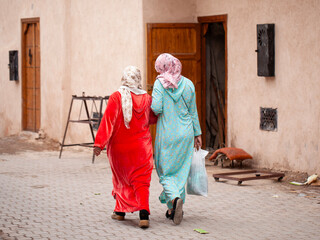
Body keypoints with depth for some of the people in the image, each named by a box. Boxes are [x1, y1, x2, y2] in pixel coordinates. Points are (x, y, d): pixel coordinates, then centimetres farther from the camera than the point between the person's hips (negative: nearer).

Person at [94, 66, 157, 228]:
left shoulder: (117, 97, -12)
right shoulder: (146, 99, 0)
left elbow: (108, 121, -18)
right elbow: (153, 118, 15)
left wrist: (99, 143, -18)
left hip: (119, 148, -1)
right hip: (141, 148, 1)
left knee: (121, 179, 18)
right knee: (141, 181, 1)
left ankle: (120, 211, 29)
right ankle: (144, 215, -17)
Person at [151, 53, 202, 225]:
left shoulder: (160, 83, -8)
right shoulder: (188, 84, 3)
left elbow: (156, 108, -18)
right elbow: (193, 112, 8)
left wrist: (161, 112, 6)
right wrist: (197, 133, 14)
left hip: (166, 134, -3)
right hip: (185, 133, 4)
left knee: (165, 172, 5)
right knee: (181, 171, 12)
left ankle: (174, 198, -21)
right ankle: (175, 210, 17)